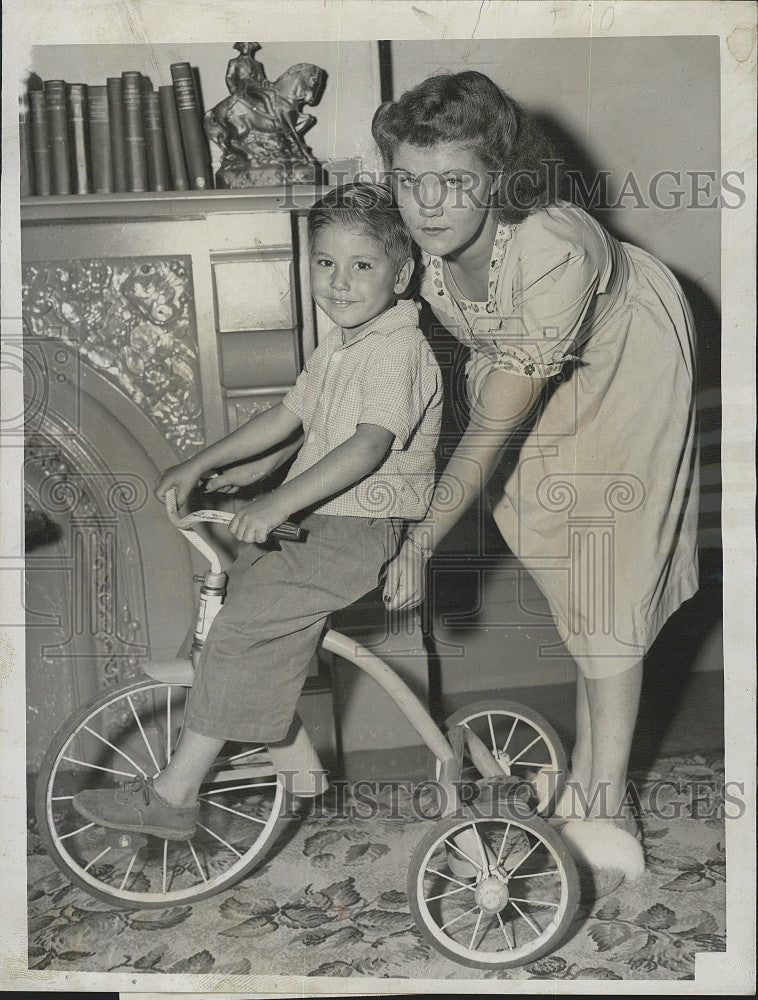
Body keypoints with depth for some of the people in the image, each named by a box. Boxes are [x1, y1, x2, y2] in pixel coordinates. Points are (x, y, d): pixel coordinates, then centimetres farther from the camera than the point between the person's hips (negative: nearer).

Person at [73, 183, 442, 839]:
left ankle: (174, 792, -14)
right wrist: (200, 464, 19)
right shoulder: (336, 351, 17)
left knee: (247, 620, -20)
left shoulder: (399, 349, -15)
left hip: (366, 526, -10)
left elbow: (370, 447, -27)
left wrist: (279, 501, -34)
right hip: (321, 515, 10)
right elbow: (289, 416, 23)